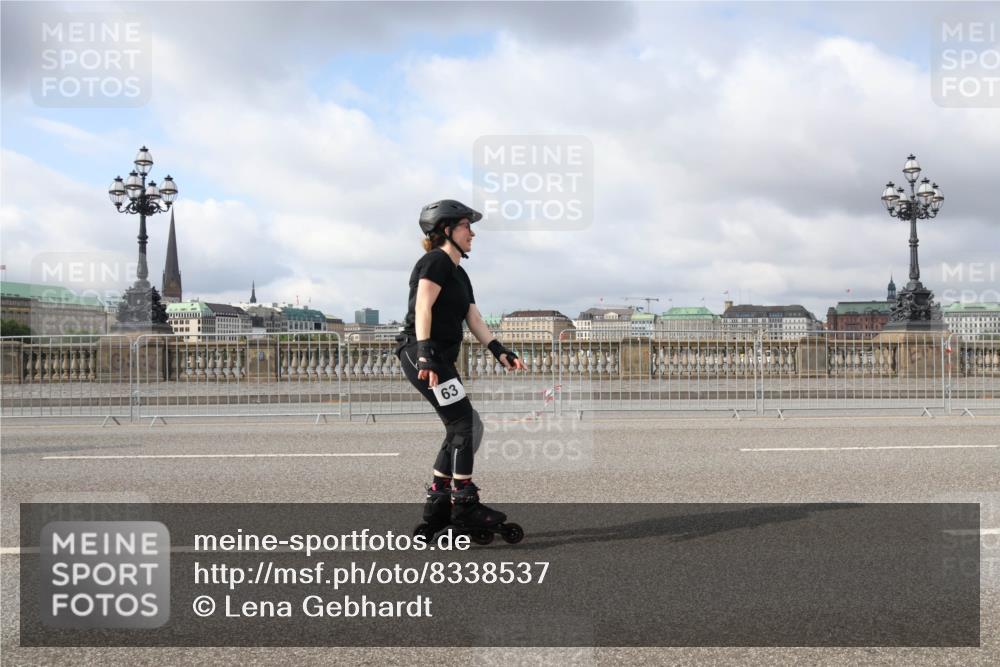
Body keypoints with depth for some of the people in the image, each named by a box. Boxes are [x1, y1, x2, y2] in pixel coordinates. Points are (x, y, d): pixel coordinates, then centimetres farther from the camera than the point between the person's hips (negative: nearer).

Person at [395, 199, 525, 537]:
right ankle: (464, 504, -4)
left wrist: (500, 352, 6)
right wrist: (425, 354, -27)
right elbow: (423, 308, -18)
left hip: (440, 359, 10)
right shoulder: (436, 261, -7)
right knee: (463, 422, -10)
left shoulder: (460, 275, 23)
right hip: (422, 355, -10)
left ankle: (436, 504, 16)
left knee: (462, 428, 10)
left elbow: (475, 320, 18)